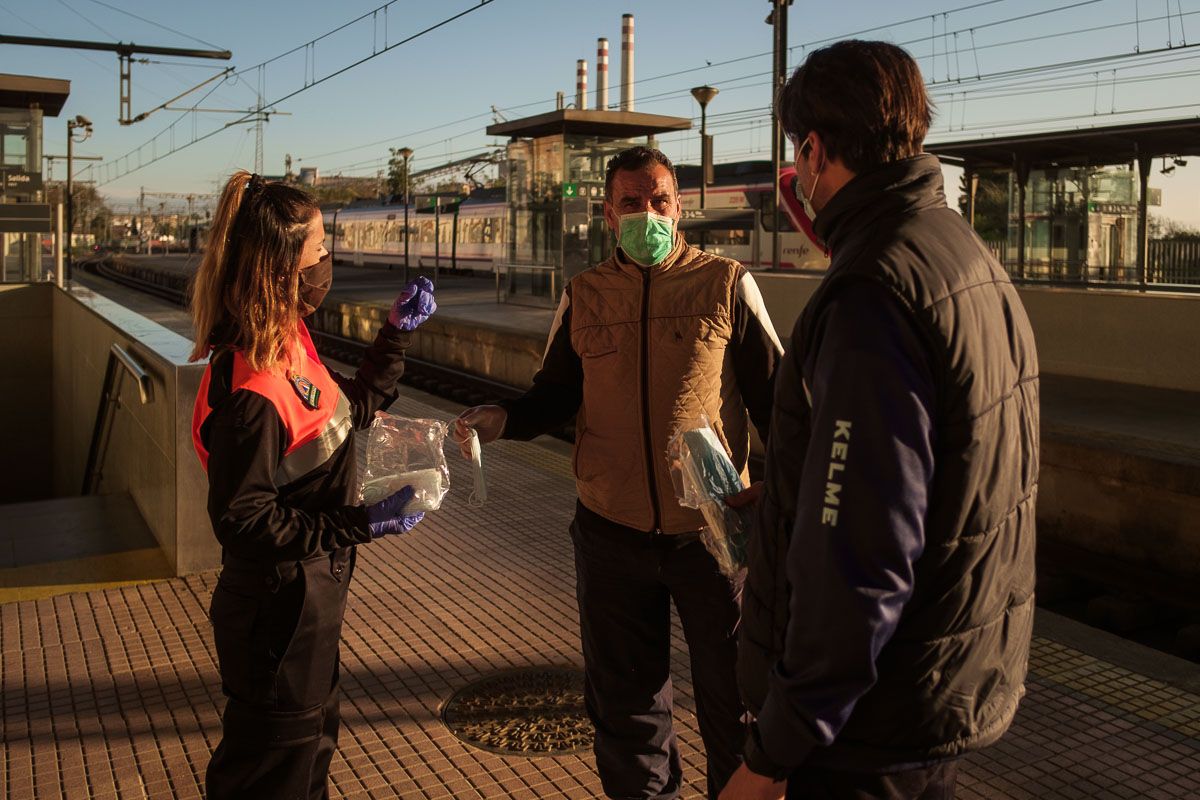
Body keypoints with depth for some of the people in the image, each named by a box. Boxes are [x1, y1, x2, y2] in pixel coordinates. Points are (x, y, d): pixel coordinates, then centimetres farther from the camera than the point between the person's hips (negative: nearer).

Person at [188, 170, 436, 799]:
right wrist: (362, 525, -27)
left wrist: (397, 334, 9)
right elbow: (242, 519, -27)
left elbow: (350, 411, 16)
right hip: (278, 609, -9)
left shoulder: (292, 343, 0)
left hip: (312, 593, 9)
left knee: (312, 741, 28)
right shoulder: (250, 391, -30)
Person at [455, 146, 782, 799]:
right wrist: (502, 420, -11)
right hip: (611, 532, 3)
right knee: (624, 702, 18)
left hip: (712, 530, -2)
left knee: (733, 696, 13)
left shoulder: (727, 286, -4)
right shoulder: (584, 296, 4)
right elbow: (555, 397, 8)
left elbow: (772, 398, -1)